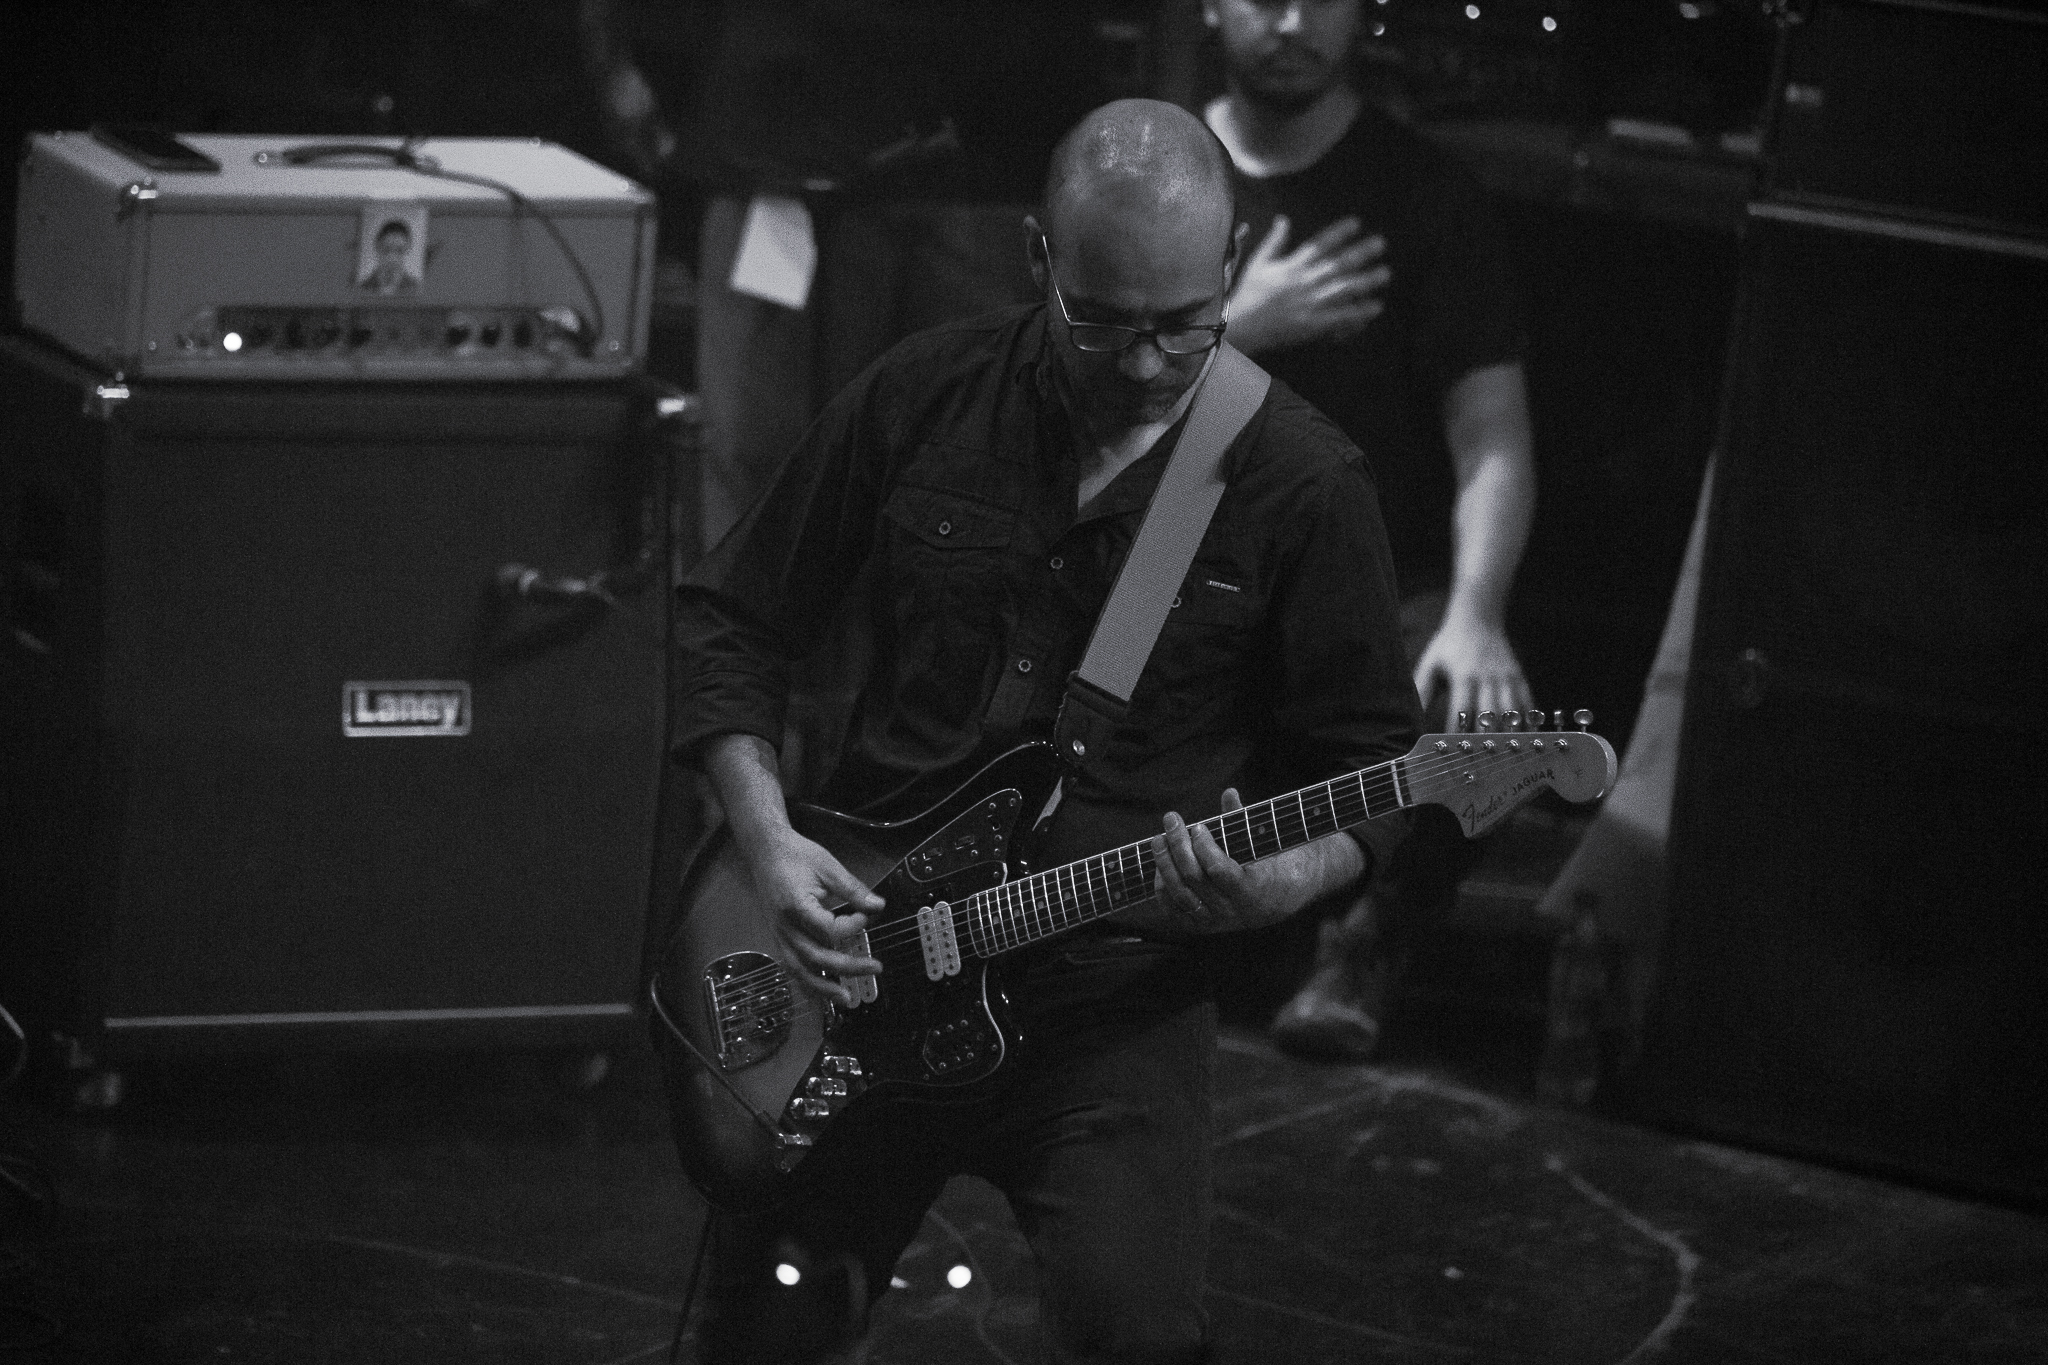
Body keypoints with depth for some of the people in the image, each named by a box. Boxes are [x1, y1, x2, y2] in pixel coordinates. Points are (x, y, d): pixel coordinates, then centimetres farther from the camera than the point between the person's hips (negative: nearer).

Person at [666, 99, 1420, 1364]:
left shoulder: (1303, 488, -6)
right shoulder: (922, 399, 0)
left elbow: (1374, 758, 2)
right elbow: (730, 621, 9)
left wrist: (1285, 883, -20)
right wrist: (766, 837, -5)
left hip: (1118, 991, -3)